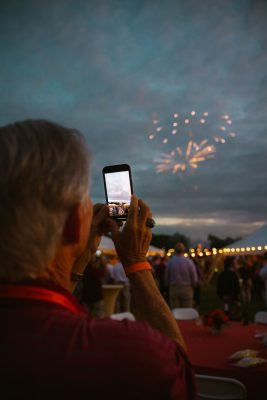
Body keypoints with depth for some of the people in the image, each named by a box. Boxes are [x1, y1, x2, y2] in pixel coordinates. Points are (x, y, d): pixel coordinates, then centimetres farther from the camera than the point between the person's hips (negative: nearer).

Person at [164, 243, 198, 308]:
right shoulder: (189, 262, -6)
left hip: (173, 290, 1)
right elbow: (195, 278, -4)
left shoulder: (170, 262, -2)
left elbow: (166, 278, 3)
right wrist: (192, 286, 14)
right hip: (187, 289, -1)